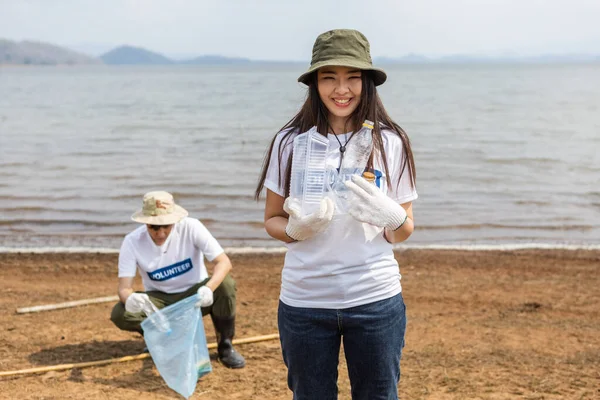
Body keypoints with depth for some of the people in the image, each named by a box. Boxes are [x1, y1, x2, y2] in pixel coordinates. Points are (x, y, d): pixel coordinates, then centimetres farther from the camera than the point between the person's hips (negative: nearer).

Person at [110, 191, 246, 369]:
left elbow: (224, 262, -26)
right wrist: (129, 299, -46)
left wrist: (208, 289, -47)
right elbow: (124, 287, -20)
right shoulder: (132, 242, -18)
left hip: (194, 295, -1)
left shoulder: (190, 227, -21)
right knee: (119, 314, -26)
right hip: (159, 301, 1)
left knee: (225, 285, -32)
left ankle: (225, 345, -9)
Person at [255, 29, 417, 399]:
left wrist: (392, 218, -18)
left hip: (375, 299, 0)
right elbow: (272, 221, 5)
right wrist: (297, 228, -16)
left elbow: (404, 232, 4)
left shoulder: (391, 143, -3)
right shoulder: (291, 142, -4)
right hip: (305, 301, 0)